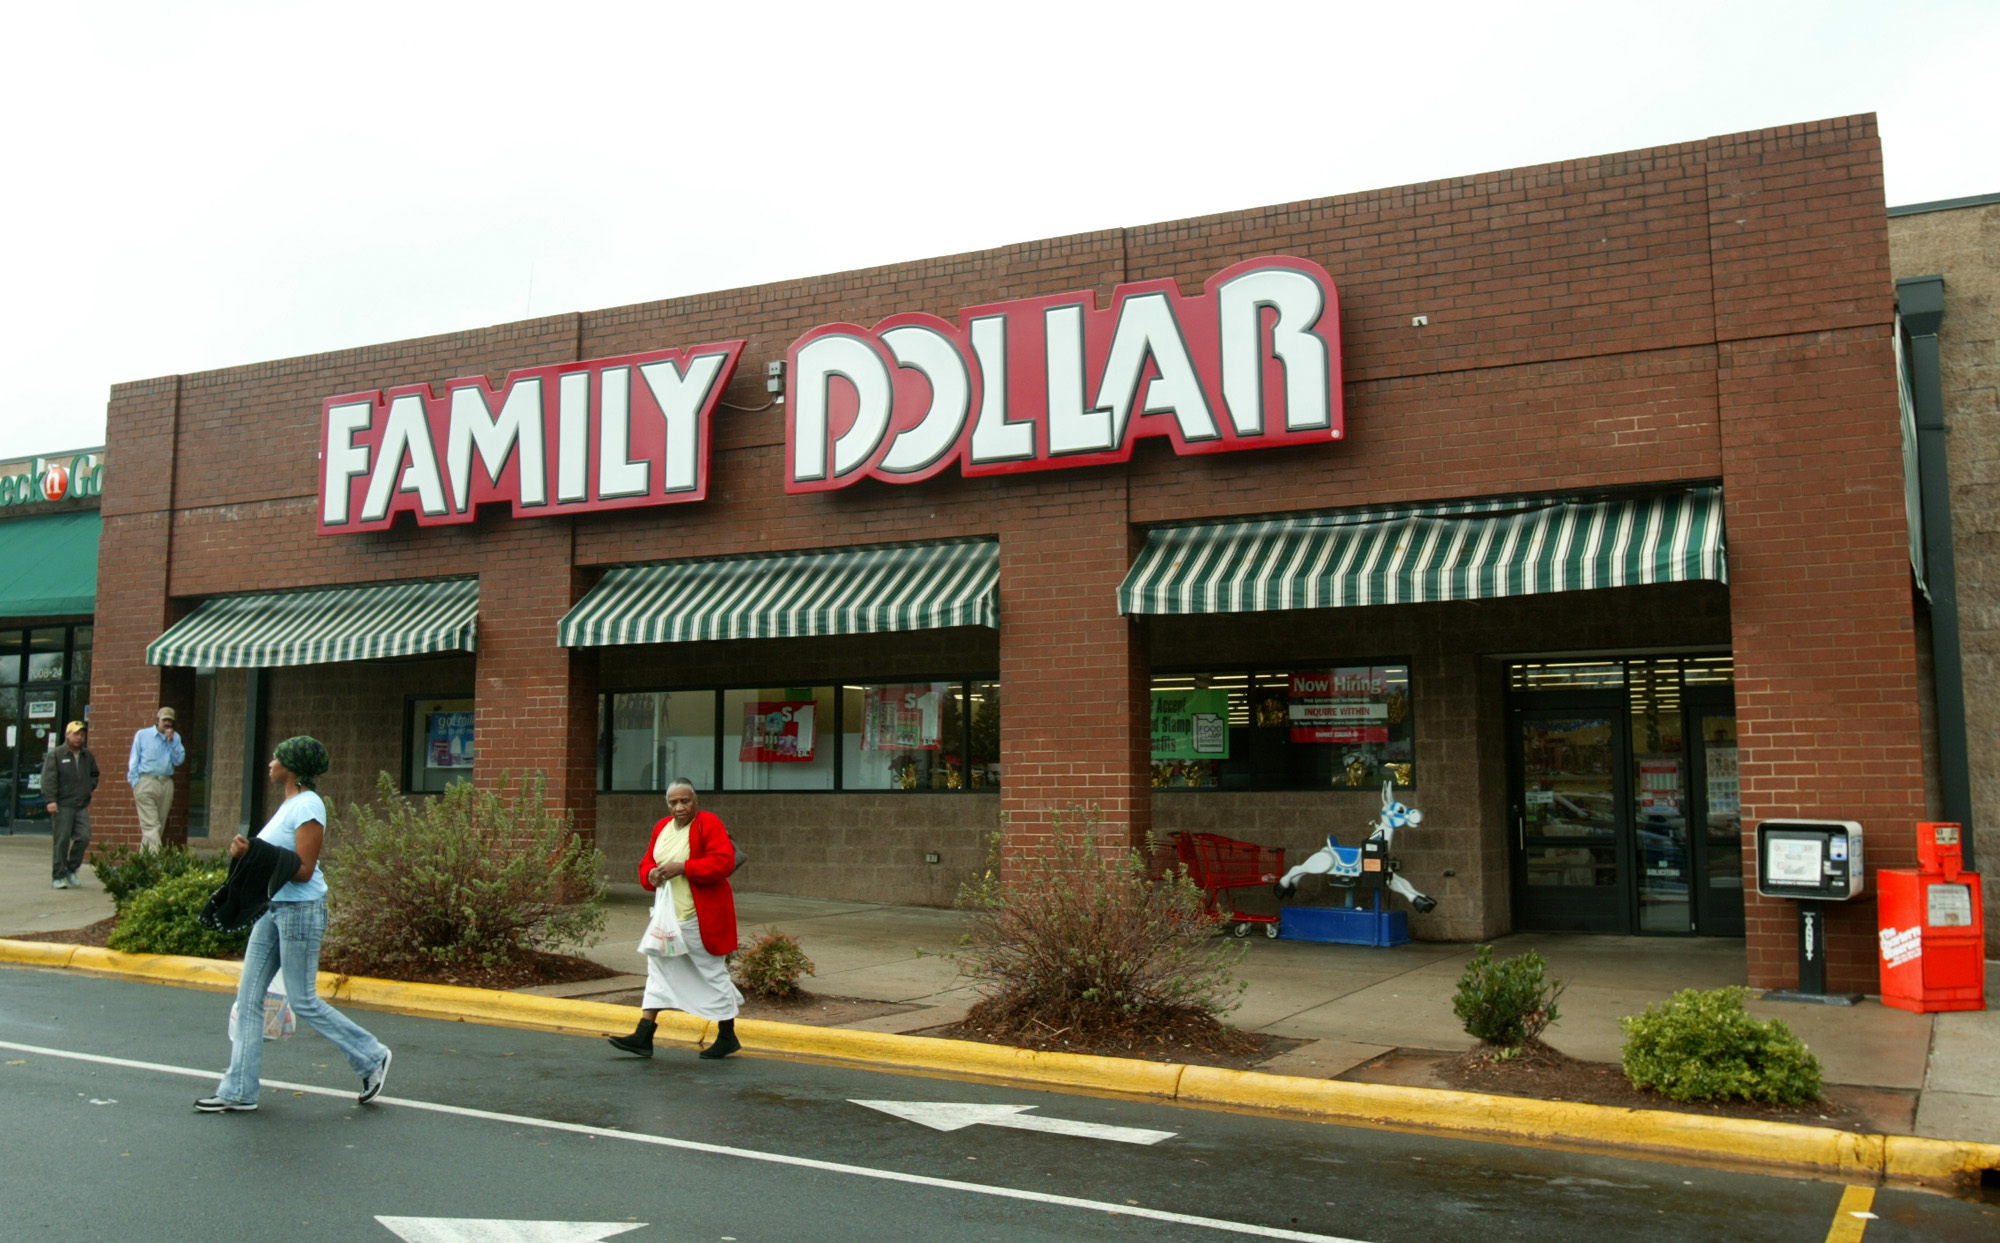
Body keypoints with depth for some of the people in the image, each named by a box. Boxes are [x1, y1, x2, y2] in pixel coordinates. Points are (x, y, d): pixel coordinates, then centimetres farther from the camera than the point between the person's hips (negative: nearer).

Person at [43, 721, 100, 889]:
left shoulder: (87, 755, 14)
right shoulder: (55, 755, -2)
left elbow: (94, 774, 28)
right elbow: (48, 779, -10)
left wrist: (89, 787, 10)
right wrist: (51, 800, -18)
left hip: (82, 805, 5)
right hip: (62, 805, -5)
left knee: (84, 838, -2)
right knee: (62, 841, -2)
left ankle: (71, 870, 15)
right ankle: (59, 876, 6)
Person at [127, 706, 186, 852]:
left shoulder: (175, 738, 14)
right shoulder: (142, 735, 8)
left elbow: (179, 760, 3)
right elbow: (134, 761, 6)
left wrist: (171, 741, -5)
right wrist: (135, 783, -3)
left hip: (166, 784, 4)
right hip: (146, 782, -4)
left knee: (160, 825, 4)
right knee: (151, 825, -12)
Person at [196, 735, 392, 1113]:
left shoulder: (307, 807, -16)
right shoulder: (289, 804, 13)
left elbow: (303, 870, -22)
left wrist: (253, 855, -23)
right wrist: (246, 853, 1)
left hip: (300, 910, -10)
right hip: (272, 908, 10)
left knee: (304, 1002, -1)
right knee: (248, 997, 8)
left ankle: (372, 1057, 15)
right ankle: (238, 1092, 13)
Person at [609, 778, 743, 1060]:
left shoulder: (708, 823, -12)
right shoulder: (662, 828, 11)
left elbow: (724, 861, -21)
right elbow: (647, 861, 18)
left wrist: (682, 868, -24)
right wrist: (651, 874, -6)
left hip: (702, 918, -7)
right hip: (669, 916, 7)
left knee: (712, 973, 2)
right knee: (659, 969, 5)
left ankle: (727, 1037, 15)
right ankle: (643, 1036, 7)